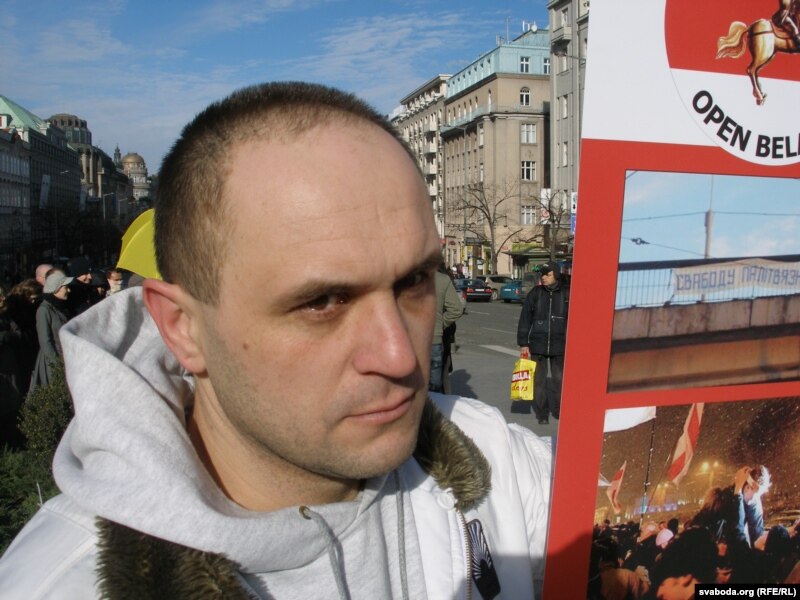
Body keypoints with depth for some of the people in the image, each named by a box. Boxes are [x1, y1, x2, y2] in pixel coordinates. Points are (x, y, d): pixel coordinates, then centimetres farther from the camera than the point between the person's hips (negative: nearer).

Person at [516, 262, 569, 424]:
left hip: (559, 345, 0)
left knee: (559, 379, 11)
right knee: (539, 380, 5)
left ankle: (558, 410, 27)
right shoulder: (535, 293, -1)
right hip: (538, 344, 0)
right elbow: (524, 319, 1)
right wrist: (523, 344, -2)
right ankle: (542, 413, 17)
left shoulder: (566, 294, -2)